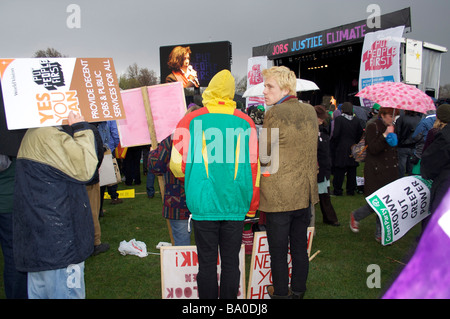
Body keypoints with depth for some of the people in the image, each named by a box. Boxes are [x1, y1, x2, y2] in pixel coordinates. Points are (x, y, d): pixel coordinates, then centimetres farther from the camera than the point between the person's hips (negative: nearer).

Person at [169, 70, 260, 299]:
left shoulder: (191, 121, -3)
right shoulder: (245, 122, 2)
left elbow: (178, 164, -3)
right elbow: (253, 166, 1)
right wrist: (252, 205, 11)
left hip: (203, 204, -1)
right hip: (235, 205, 2)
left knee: (207, 262, 8)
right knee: (231, 261, 12)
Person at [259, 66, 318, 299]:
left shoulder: (275, 114, -17)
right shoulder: (310, 112, 5)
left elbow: (263, 155, -12)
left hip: (279, 196, -7)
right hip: (305, 193, 7)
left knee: (278, 250, 9)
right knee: (299, 246, 20)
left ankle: (281, 292, 23)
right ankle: (298, 290, 35)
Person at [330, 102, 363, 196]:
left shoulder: (339, 119, -12)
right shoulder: (356, 120, 3)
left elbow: (336, 134, -16)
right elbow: (360, 133, 9)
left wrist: (332, 144, -4)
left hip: (341, 148, -4)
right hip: (352, 149, 4)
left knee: (339, 171, 1)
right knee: (352, 170, 11)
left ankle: (337, 190, 5)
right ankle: (351, 190, 18)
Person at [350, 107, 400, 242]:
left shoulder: (393, 128, 15)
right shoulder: (373, 127, -7)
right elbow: (373, 149, -17)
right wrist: (385, 135, -25)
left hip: (390, 171, 7)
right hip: (376, 171, -7)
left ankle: (380, 233, 17)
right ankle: (355, 216, 20)